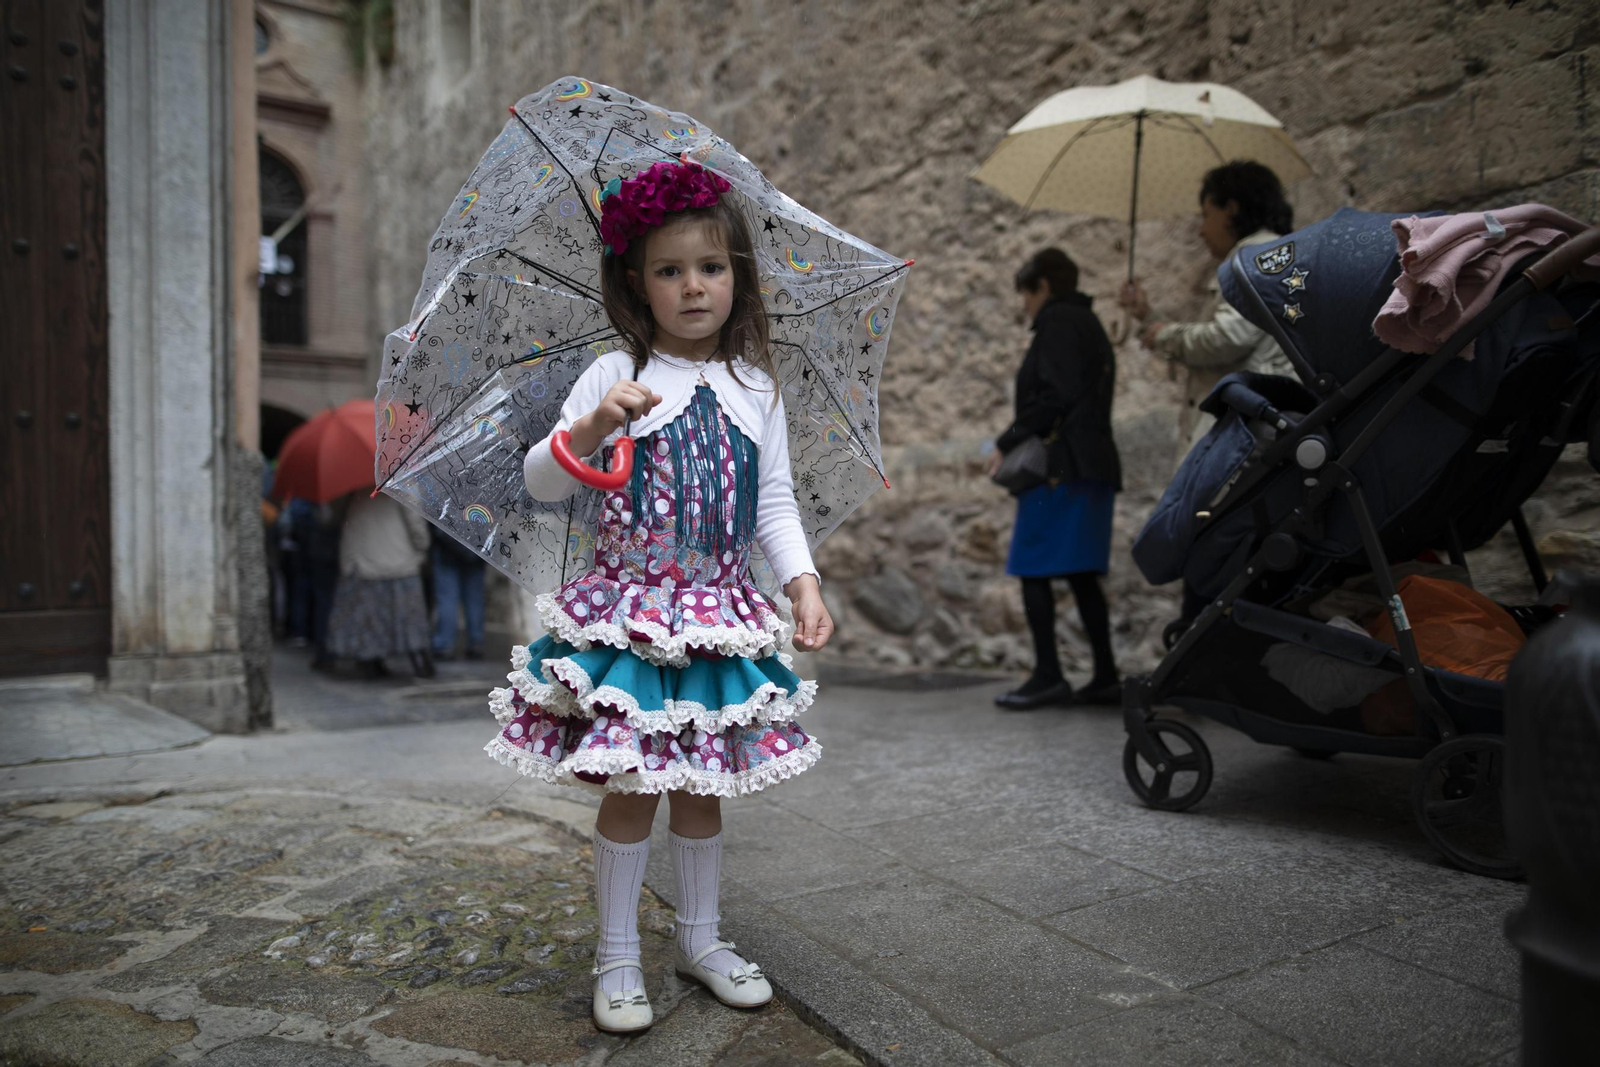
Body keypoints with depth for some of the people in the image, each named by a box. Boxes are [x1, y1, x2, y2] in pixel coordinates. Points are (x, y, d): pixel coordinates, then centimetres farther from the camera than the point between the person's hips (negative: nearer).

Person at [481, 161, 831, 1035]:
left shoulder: (755, 386, 6)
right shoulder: (615, 376, -3)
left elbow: (774, 502, 8)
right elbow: (540, 480, -8)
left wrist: (803, 582, -6)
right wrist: (592, 428, -26)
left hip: (721, 614, 3)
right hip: (628, 611, -3)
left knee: (702, 783, 13)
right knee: (631, 785, 1)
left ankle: (699, 938, 32)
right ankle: (617, 959, 21)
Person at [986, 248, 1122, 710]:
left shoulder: (1057, 321, -4)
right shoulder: (1091, 325, 25)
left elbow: (1055, 395, -18)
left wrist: (1007, 443, -12)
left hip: (1061, 464, -10)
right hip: (1095, 464, 10)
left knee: (1033, 570, -7)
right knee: (1082, 575, 10)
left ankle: (1048, 675, -8)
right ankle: (1106, 676, 11)